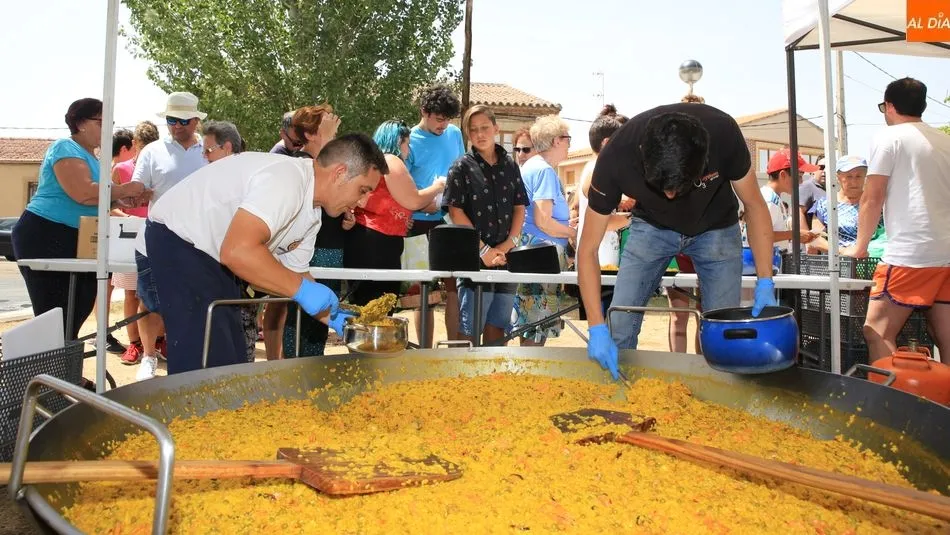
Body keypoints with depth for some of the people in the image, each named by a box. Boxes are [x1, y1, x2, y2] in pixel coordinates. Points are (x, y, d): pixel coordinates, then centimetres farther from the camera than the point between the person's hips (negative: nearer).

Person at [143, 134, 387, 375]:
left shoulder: (312, 212, 2)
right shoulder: (285, 180, -29)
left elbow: (294, 273, 8)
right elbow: (238, 251, -39)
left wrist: (334, 317, -3)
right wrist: (302, 288, -30)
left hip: (213, 253, 10)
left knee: (231, 358, 11)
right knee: (205, 363, -13)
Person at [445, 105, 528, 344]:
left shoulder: (510, 165, 12)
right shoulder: (462, 167, 0)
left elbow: (519, 208, 10)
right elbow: (456, 212, -7)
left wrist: (508, 245, -4)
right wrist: (484, 250, -13)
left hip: (506, 257, 4)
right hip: (476, 258, -4)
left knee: (497, 326, 11)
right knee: (470, 329, -2)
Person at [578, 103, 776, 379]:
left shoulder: (722, 132, -32)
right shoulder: (615, 158, -33)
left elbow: (754, 205, -14)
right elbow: (588, 249, -25)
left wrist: (765, 283, -22)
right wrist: (597, 328, -32)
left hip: (715, 229, 1)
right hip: (651, 228, 0)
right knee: (616, 331, -11)